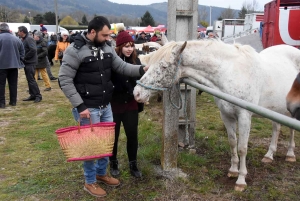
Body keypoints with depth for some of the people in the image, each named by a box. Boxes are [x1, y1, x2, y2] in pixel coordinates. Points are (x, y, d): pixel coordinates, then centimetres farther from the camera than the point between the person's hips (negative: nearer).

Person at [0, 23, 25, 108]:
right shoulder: (16, 39, 7)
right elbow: (22, 52, 11)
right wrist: (19, 60, 16)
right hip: (14, 64, 4)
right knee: (13, 84, 11)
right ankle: (13, 101, 15)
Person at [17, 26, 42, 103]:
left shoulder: (29, 39, -13)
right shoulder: (23, 39, 15)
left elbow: (33, 50, -24)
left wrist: (25, 58, -17)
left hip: (30, 63, -9)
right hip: (26, 63, 9)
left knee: (31, 80, -8)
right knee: (29, 80, 12)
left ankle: (38, 96, -2)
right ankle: (32, 95, 19)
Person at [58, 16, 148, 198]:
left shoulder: (107, 48, 3)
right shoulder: (75, 50, -17)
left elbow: (122, 67, 5)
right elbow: (64, 80, -16)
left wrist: (142, 69, -13)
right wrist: (80, 106, -20)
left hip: (106, 106, 7)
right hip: (88, 108, -7)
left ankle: (102, 173, 40)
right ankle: (90, 182, 27)